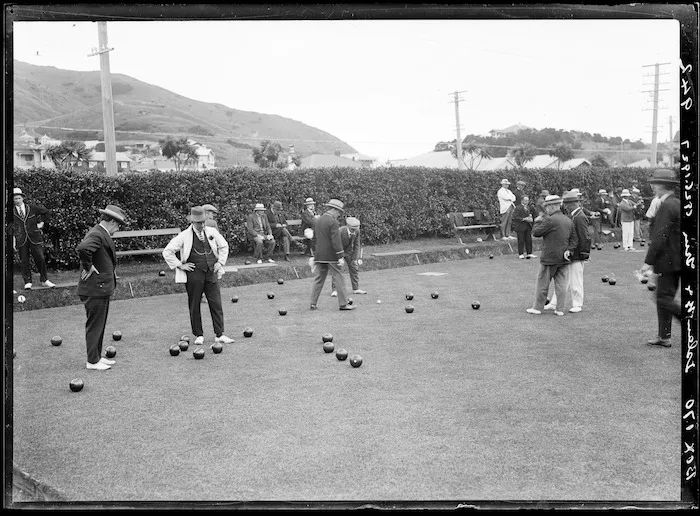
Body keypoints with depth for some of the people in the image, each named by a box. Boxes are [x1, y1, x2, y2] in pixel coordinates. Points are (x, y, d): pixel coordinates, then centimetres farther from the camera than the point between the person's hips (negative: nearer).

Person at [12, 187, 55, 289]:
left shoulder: (32, 208, 4)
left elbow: (47, 212, 15)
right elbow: (11, 228, 8)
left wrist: (42, 223, 8)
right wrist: (13, 241, 2)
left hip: (34, 238, 0)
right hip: (21, 240, 0)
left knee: (40, 259, -2)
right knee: (24, 261, 2)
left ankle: (44, 280, 11)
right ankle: (27, 282, 12)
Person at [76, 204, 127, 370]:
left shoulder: (100, 233, 12)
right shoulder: (97, 235, -20)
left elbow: (81, 248, 27)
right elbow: (84, 249, -39)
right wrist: (88, 267, -24)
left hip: (102, 287, 10)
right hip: (95, 289, -10)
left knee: (99, 325, 17)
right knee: (94, 325, 0)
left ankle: (97, 356, 27)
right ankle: (92, 361, 9)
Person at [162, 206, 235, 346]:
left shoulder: (212, 232, 6)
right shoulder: (184, 236, -5)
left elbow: (224, 246, 22)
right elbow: (167, 252, -3)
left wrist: (220, 262, 11)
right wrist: (180, 265, -6)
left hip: (211, 272, 3)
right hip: (194, 274, -3)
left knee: (216, 304, 0)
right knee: (194, 306, 4)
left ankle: (219, 335, 5)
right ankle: (198, 335, 15)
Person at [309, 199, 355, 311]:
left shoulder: (318, 221, 13)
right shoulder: (333, 222, -12)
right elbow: (336, 241, -18)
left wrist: (314, 255, 25)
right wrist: (340, 257, -17)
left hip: (319, 256, 7)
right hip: (331, 256, -7)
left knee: (318, 279, 10)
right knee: (338, 279, -1)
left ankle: (313, 303, 8)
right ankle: (343, 304, 1)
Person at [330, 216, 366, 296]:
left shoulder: (357, 231, -20)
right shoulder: (340, 231, -35)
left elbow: (356, 245, -9)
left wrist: (355, 258, -11)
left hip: (349, 250, 5)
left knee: (355, 268, 5)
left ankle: (356, 288, 14)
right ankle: (335, 290, -4)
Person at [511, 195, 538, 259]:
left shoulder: (530, 207, 9)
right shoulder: (518, 208, -11)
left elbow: (535, 214, 17)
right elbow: (515, 217, -18)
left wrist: (532, 219, -5)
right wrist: (524, 219, -21)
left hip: (528, 226, 6)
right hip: (520, 226, -5)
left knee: (529, 240, 6)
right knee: (521, 240, -1)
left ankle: (529, 253, 14)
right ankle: (521, 254, 5)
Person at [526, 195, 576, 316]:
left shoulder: (550, 220, -17)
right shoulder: (569, 221, 8)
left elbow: (536, 232, -11)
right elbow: (574, 240, 8)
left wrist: (537, 221, 4)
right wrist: (568, 250, -2)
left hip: (549, 258, -6)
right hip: (563, 258, 7)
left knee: (542, 283, 4)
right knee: (561, 284, 8)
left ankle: (537, 307, 12)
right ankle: (560, 309, 10)